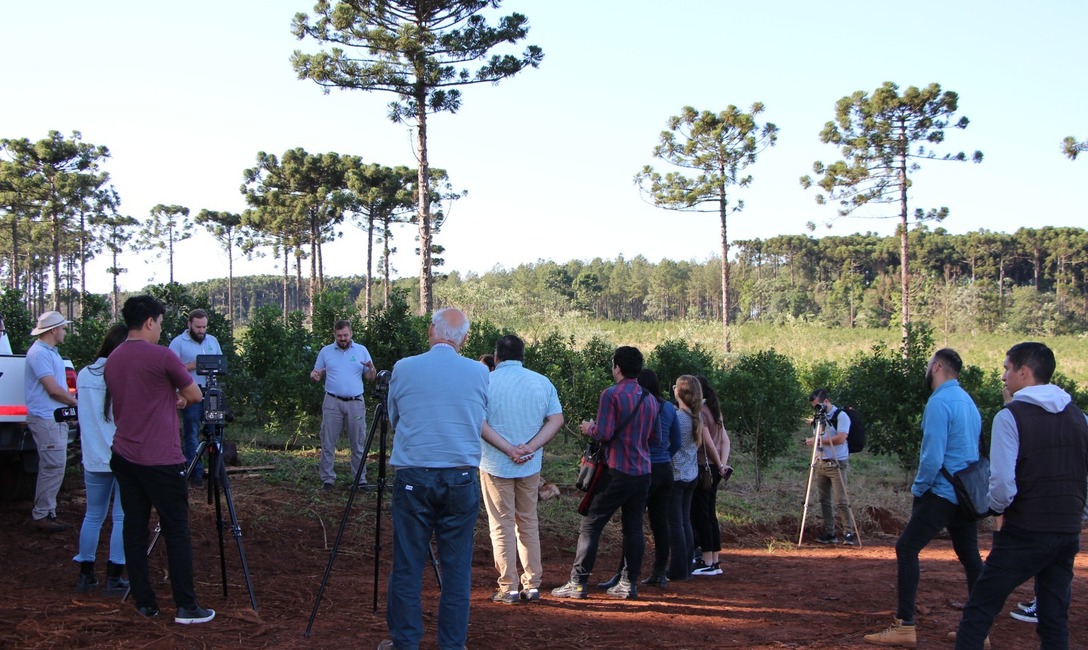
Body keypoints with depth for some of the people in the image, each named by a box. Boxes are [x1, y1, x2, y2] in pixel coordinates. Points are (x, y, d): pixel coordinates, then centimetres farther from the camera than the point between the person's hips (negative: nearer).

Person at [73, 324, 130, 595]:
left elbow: (84, 412, 16)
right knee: (123, 518, 2)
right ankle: (114, 579, 4)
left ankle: (85, 575, 20)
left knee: (93, 516, 15)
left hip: (94, 459, 5)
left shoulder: (84, 375, 5)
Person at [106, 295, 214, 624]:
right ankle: (186, 607, 3)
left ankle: (144, 603, 14)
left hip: (124, 457, 7)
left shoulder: (112, 360, 9)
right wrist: (178, 396, 18)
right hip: (160, 461, -7)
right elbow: (195, 395, -1)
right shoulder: (162, 356, -13)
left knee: (134, 528, 10)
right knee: (176, 532, 0)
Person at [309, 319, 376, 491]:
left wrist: (372, 369, -16)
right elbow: (315, 372, 10)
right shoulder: (326, 351, 6)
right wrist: (314, 375, -13)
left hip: (356, 403, 0)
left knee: (358, 443, 4)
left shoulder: (361, 350, 7)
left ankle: (360, 479, 11)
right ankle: (327, 479, 7)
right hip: (332, 403, 0)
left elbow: (370, 378, 7)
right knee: (328, 443, 1)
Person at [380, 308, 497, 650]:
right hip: (461, 477, 1)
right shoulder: (479, 372, 0)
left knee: (407, 564, 8)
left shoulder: (403, 369, -1)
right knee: (457, 567, 8)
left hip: (412, 477, 0)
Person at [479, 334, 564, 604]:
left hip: (495, 465, -3)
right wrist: (531, 446, -10)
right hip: (531, 466, 3)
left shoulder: (486, 382, -9)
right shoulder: (542, 382, 2)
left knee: (502, 527, 4)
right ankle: (532, 585, 17)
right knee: (529, 524, 15)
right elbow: (556, 419, -3)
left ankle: (508, 589, 6)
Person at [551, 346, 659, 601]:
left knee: (591, 525, 0)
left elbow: (603, 433, -16)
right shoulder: (650, 399, 9)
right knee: (633, 527, 11)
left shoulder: (611, 394, -11)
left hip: (617, 472, -6)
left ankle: (578, 583, -1)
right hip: (643, 472, 6)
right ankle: (630, 583, 13)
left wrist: (589, 428, 3)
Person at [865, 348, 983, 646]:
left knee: (906, 548, -3)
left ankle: (905, 626, -5)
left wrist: (918, 488, -5)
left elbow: (933, 457, -20)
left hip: (942, 495, -9)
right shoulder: (968, 401, 13)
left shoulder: (939, 402, -15)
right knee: (970, 556, 12)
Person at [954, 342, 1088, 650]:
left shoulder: (1010, 416, -12)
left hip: (1023, 535, -6)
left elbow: (1002, 480, -19)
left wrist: (998, 510, -1)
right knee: (1055, 619, 12)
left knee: (978, 612, 1)